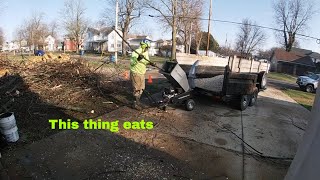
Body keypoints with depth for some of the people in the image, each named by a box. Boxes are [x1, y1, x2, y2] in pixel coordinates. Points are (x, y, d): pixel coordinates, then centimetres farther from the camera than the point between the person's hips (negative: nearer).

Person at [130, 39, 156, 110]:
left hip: (142, 73, 8)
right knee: (137, 88, -3)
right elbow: (132, 63, -27)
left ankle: (137, 101, 30)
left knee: (141, 88, 14)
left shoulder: (146, 53, 5)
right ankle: (135, 103, 11)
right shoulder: (136, 52, -19)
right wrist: (138, 59, -43)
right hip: (135, 73, -8)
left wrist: (150, 63, -3)